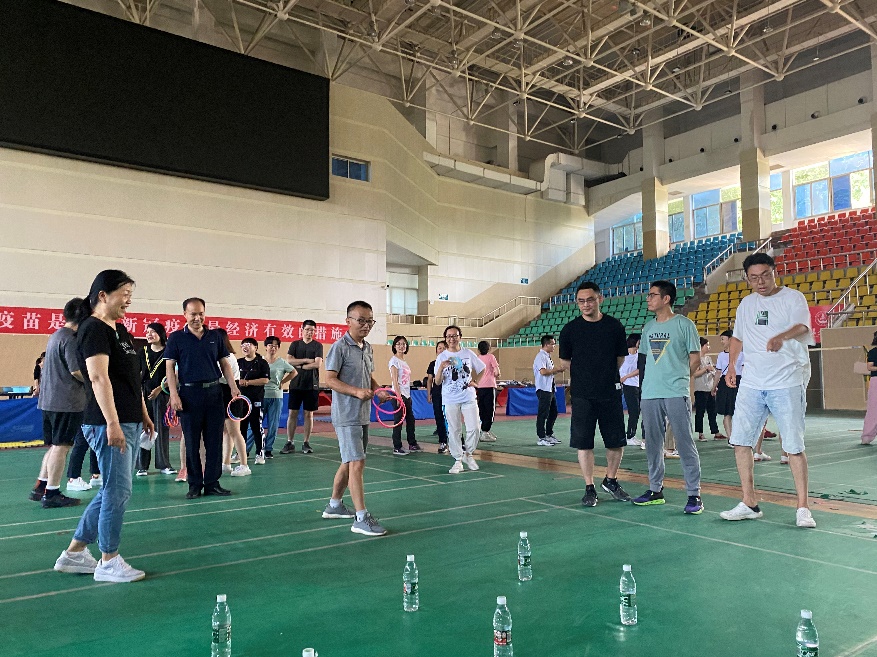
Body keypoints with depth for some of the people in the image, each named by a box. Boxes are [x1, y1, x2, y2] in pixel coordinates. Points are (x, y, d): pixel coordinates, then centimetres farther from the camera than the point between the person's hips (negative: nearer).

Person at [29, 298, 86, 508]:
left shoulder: (55, 336, 16)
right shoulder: (70, 339, -14)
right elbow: (76, 371, -20)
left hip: (48, 400, 9)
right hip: (66, 401, -9)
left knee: (54, 445, 18)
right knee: (61, 446, -3)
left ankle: (41, 486, 22)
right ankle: (51, 494, 3)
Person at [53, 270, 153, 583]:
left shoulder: (120, 329, 17)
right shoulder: (93, 329, -11)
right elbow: (98, 378, -20)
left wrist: (144, 415, 21)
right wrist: (112, 423, -26)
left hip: (130, 424, 10)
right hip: (109, 425, -10)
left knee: (112, 490, 15)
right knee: (118, 491, -2)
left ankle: (74, 553, 27)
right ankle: (109, 563, 12)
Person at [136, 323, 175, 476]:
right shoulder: (143, 352, 10)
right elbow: (137, 373, 14)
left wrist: (159, 389, -12)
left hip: (161, 394, -3)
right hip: (144, 393, 3)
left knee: (162, 429, 1)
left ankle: (164, 464, 9)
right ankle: (142, 466, 8)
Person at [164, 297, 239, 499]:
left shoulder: (215, 337, 9)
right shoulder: (176, 338, 2)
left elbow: (224, 363, 12)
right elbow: (169, 367, -1)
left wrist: (233, 386, 1)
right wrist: (174, 394, -11)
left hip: (214, 392, 3)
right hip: (189, 394, -2)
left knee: (214, 441, 5)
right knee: (192, 443, 4)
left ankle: (212, 483, 14)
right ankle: (195, 485, 14)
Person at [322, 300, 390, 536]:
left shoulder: (368, 348, 13)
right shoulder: (339, 347, -11)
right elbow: (330, 380, -16)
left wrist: (377, 390, 2)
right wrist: (357, 391, -27)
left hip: (363, 415, 9)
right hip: (346, 416, -9)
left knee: (349, 462, 18)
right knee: (357, 464, -11)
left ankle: (334, 505, 33)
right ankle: (361, 518, -8)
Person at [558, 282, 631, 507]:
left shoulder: (615, 326, 1)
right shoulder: (570, 329, -1)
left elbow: (620, 359, 12)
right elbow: (564, 363, 8)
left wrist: (605, 375, 10)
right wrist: (585, 374, 8)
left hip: (610, 393, 1)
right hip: (581, 395, -1)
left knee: (617, 442, 8)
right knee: (583, 443, 1)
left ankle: (610, 481, 30)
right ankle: (589, 488, 15)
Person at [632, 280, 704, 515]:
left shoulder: (684, 324, -3)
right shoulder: (648, 327, 14)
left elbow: (695, 358, -1)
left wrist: (677, 378, 4)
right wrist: (645, 384, 13)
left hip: (676, 394, -6)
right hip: (649, 394, 6)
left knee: (685, 443, -4)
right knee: (652, 443, 11)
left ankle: (694, 495, 3)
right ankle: (655, 490, 22)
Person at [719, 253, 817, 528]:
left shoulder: (793, 297, -4)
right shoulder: (746, 304, 12)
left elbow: (801, 326, -23)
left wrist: (781, 336, -43)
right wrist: (731, 365, 14)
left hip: (787, 384, -5)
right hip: (751, 384, 5)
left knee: (794, 446, -2)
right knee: (740, 442, 2)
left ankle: (803, 508, 12)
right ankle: (749, 504, 13)